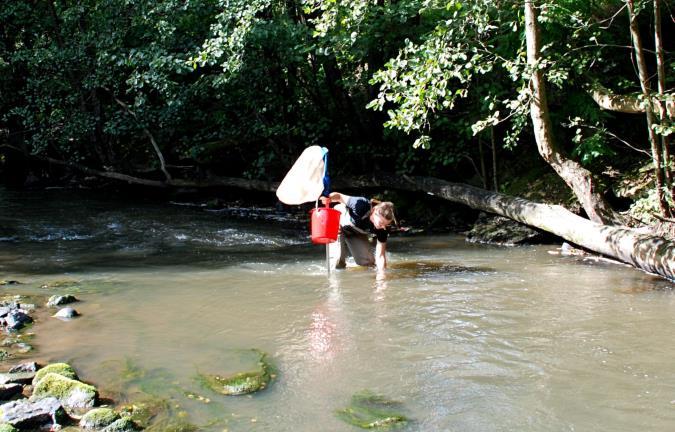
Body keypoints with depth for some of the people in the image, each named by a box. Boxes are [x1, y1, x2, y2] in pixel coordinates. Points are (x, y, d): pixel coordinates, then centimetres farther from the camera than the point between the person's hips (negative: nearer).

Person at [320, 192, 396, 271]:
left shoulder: (383, 229, -26)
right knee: (337, 260, -20)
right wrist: (329, 198, -50)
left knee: (368, 262, -7)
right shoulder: (361, 206, -39)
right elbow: (339, 196, -27)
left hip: (356, 232, 4)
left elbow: (380, 256, -22)